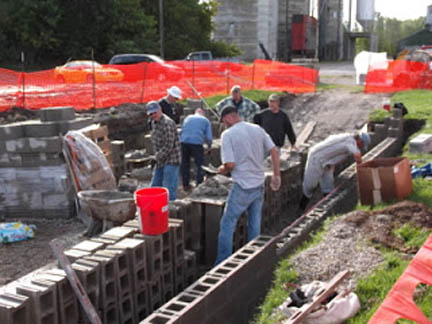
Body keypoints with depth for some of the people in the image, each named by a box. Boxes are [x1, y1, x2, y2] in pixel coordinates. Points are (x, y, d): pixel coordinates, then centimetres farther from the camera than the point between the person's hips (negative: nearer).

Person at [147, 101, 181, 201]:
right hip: (161, 161, 9)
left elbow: (168, 146, -22)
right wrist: (157, 156, 9)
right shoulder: (154, 123, 10)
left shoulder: (168, 123, -20)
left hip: (171, 161, -9)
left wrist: (158, 157, -11)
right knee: (155, 187, 15)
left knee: (169, 190, -7)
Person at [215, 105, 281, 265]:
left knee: (227, 225, 3)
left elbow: (230, 164, -16)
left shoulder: (228, 134, -11)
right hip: (259, 184, 6)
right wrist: (276, 175, 12)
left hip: (242, 187, -6)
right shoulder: (258, 129, 6)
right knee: (255, 225, 17)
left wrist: (222, 170, 5)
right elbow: (274, 151, 5)